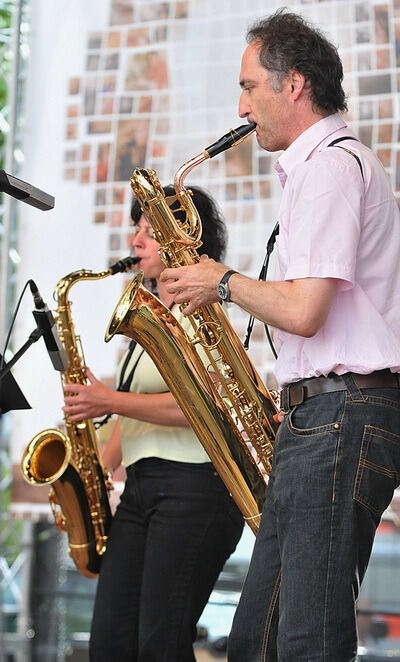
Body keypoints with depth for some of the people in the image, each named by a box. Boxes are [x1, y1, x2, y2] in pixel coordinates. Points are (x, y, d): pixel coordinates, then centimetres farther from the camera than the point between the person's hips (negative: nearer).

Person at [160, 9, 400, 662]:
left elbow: (302, 310, -20)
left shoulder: (331, 165, -10)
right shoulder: (330, 163, 23)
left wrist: (222, 282, -4)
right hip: (321, 417, 11)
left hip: (339, 413, -11)